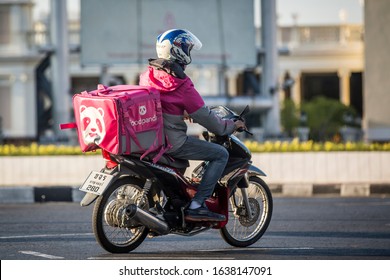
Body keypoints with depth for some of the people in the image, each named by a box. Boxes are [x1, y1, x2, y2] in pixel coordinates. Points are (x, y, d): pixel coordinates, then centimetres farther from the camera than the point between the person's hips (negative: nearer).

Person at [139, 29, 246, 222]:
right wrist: (233, 126, 6)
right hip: (171, 144, -8)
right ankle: (196, 206, -8)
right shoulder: (182, 87, -17)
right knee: (221, 154, -1)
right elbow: (207, 120, -10)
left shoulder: (147, 76, 3)